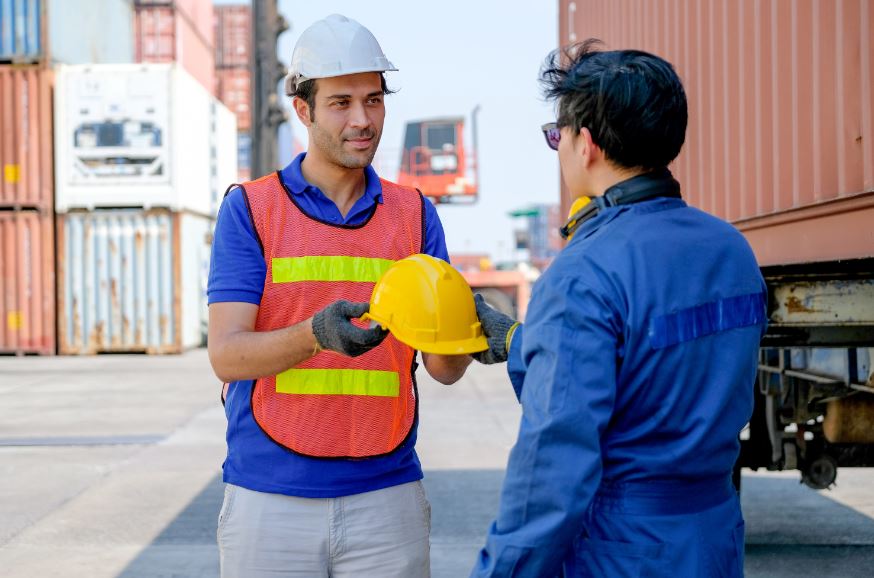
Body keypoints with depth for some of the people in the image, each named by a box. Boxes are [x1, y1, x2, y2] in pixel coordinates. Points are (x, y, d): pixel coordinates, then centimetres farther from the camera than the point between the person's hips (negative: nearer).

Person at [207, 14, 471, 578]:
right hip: (270, 499, -2)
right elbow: (226, 356, -10)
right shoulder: (249, 209, -1)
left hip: (385, 495, 2)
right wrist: (315, 335, -28)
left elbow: (443, 369, 2)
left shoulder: (415, 214, 7)